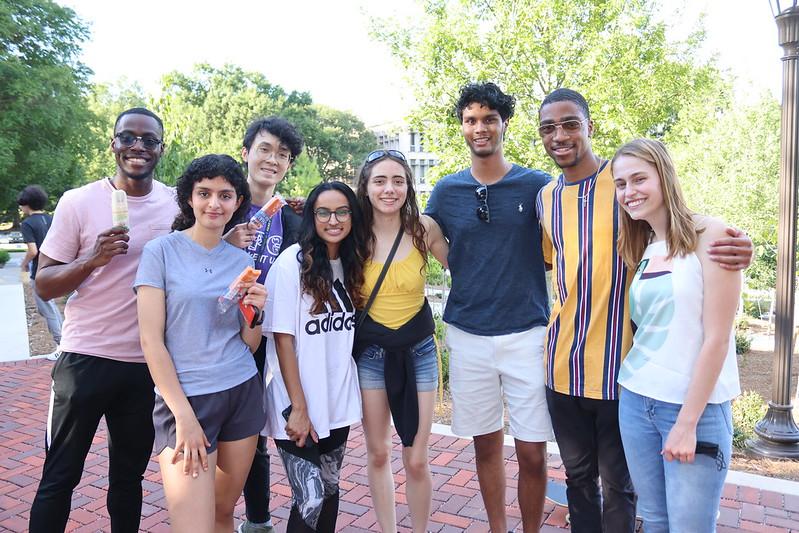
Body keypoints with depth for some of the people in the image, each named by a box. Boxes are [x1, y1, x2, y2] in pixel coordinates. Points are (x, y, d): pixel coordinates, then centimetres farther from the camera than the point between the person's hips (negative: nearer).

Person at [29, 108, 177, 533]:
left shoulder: (177, 203, 2)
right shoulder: (78, 202, -5)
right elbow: (44, 286, -4)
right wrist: (92, 260, -22)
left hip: (148, 364, 3)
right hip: (85, 359, -2)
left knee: (129, 475, 17)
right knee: (59, 478, 9)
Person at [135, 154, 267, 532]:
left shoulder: (241, 260, 7)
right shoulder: (161, 252, -5)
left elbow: (249, 345, 8)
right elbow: (151, 341, -9)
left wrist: (255, 313, -13)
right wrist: (184, 415, -13)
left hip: (242, 393, 4)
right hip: (185, 398, -4)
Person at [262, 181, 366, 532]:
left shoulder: (351, 264, 5)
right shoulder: (292, 263, -14)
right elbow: (282, 339, -14)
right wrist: (298, 408, -14)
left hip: (338, 401, 6)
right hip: (299, 407, -6)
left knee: (329, 490, 16)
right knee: (311, 499, -1)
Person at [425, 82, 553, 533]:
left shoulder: (538, 186, -2)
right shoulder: (447, 191, 5)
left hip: (527, 334, -2)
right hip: (469, 336, 2)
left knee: (532, 453, 3)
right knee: (486, 443, 14)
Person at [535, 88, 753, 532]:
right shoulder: (546, 197, 7)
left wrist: (735, 246, -25)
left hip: (620, 363, -4)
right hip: (564, 364, 5)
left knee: (618, 483, 12)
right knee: (578, 475, 20)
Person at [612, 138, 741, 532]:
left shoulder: (710, 235, -10)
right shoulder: (641, 249, 8)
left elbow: (717, 338, -14)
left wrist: (687, 423, -14)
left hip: (696, 406, -5)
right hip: (636, 400, 6)